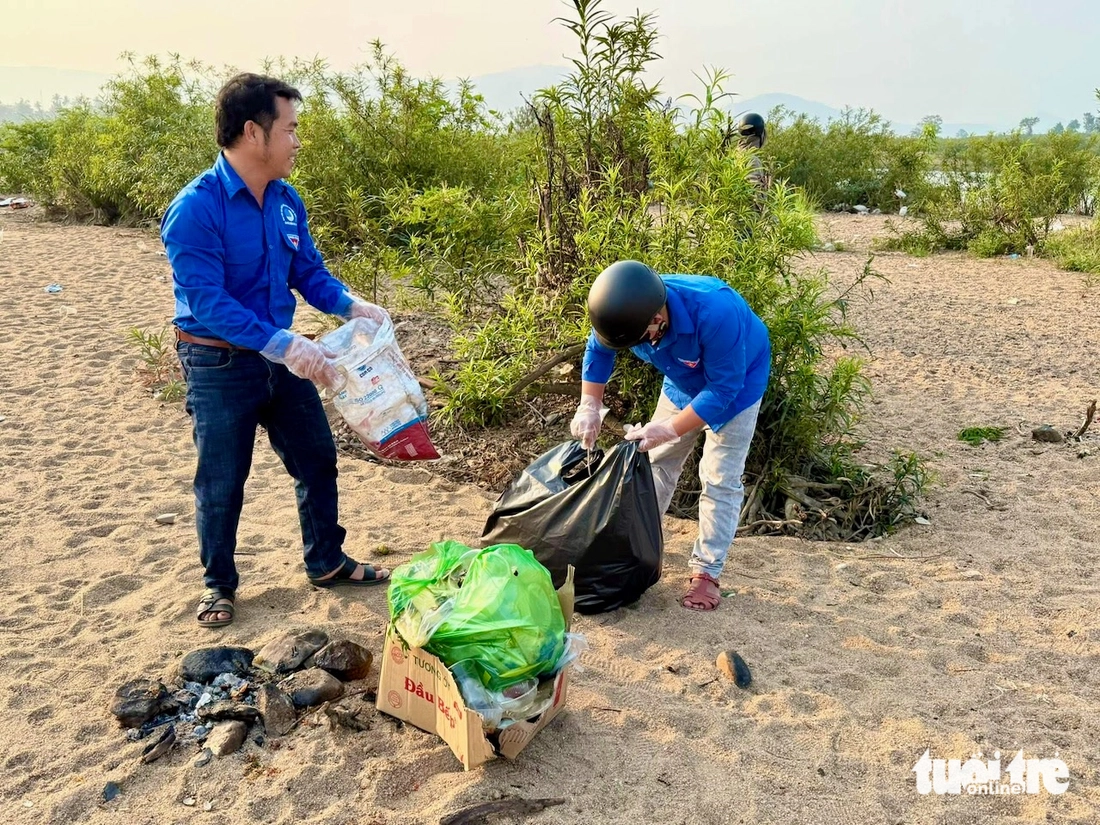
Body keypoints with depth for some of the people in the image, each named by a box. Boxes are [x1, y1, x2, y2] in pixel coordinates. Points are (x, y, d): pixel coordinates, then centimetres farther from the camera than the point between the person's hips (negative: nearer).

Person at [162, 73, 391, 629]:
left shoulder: (286, 201, 0)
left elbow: (309, 271, 7)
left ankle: (326, 562, 34)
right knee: (221, 484, 9)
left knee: (317, 461, 15)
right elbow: (208, 302, -27)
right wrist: (283, 344, -35)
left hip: (280, 355, 7)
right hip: (220, 367, -6)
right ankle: (219, 583, 31)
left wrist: (352, 306, -12)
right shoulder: (195, 209, -22)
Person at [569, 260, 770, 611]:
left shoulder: (714, 313, -44)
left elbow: (723, 388, -35)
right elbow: (598, 351, -7)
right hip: (685, 379, 6)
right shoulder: (630, 308, -27)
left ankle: (706, 572, 1)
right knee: (658, 460, 11)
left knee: (720, 478, -8)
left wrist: (669, 430, -38)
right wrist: (590, 405, -20)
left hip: (737, 380, -5)